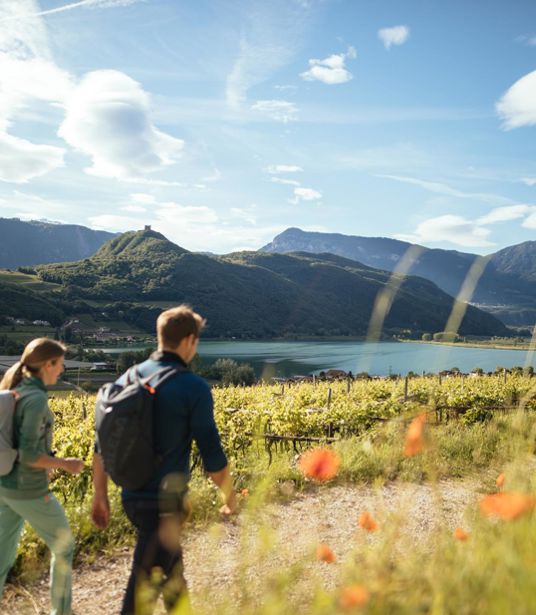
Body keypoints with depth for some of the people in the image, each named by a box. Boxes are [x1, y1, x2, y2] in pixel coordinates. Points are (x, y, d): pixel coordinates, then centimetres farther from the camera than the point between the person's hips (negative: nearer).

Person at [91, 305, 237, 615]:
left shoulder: (127, 378, 2)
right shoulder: (194, 388, -16)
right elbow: (212, 456, -12)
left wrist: (100, 495, 16)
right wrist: (230, 495, 5)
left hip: (132, 497, 7)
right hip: (165, 502, -7)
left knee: (171, 563, 27)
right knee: (144, 589, 4)